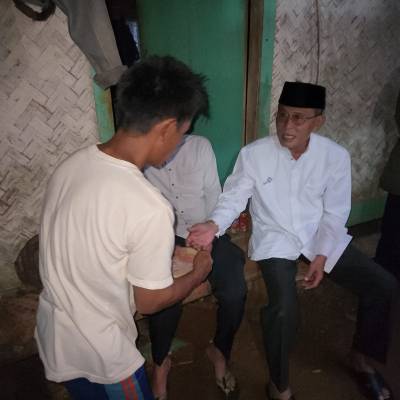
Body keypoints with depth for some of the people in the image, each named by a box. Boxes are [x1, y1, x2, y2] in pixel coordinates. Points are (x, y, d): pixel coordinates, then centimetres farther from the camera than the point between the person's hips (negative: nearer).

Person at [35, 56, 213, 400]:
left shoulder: (70, 165, -11)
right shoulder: (150, 209, -33)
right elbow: (150, 301, -19)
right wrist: (199, 272, -1)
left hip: (53, 332, 7)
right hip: (99, 352, -6)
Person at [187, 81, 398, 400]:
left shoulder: (336, 156, -7)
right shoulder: (254, 153, -12)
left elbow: (335, 213, -2)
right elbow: (233, 197, -10)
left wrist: (322, 255, -11)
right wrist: (214, 226, -29)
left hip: (322, 235, 4)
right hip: (275, 238, -3)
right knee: (284, 306, -26)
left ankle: (361, 358, 26)